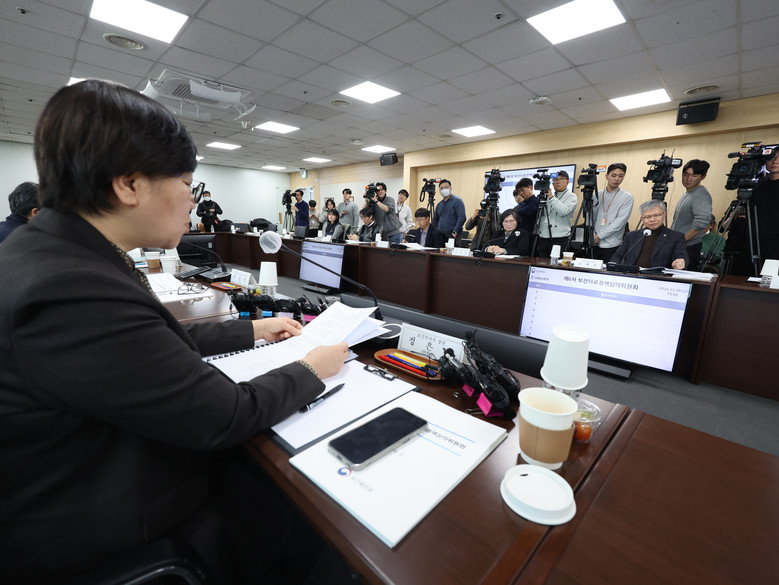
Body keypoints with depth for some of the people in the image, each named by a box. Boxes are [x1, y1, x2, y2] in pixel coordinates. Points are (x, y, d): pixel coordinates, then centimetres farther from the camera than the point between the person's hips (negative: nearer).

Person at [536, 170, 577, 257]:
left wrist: (551, 197, -14)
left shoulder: (571, 197, 3)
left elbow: (563, 211, -17)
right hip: (543, 238, 5)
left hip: (559, 239, -5)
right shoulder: (547, 196, 19)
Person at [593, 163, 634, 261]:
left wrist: (599, 236, -12)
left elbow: (620, 221, -9)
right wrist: (592, 235, -6)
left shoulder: (627, 197, 1)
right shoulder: (597, 195, 10)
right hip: (594, 244, 3)